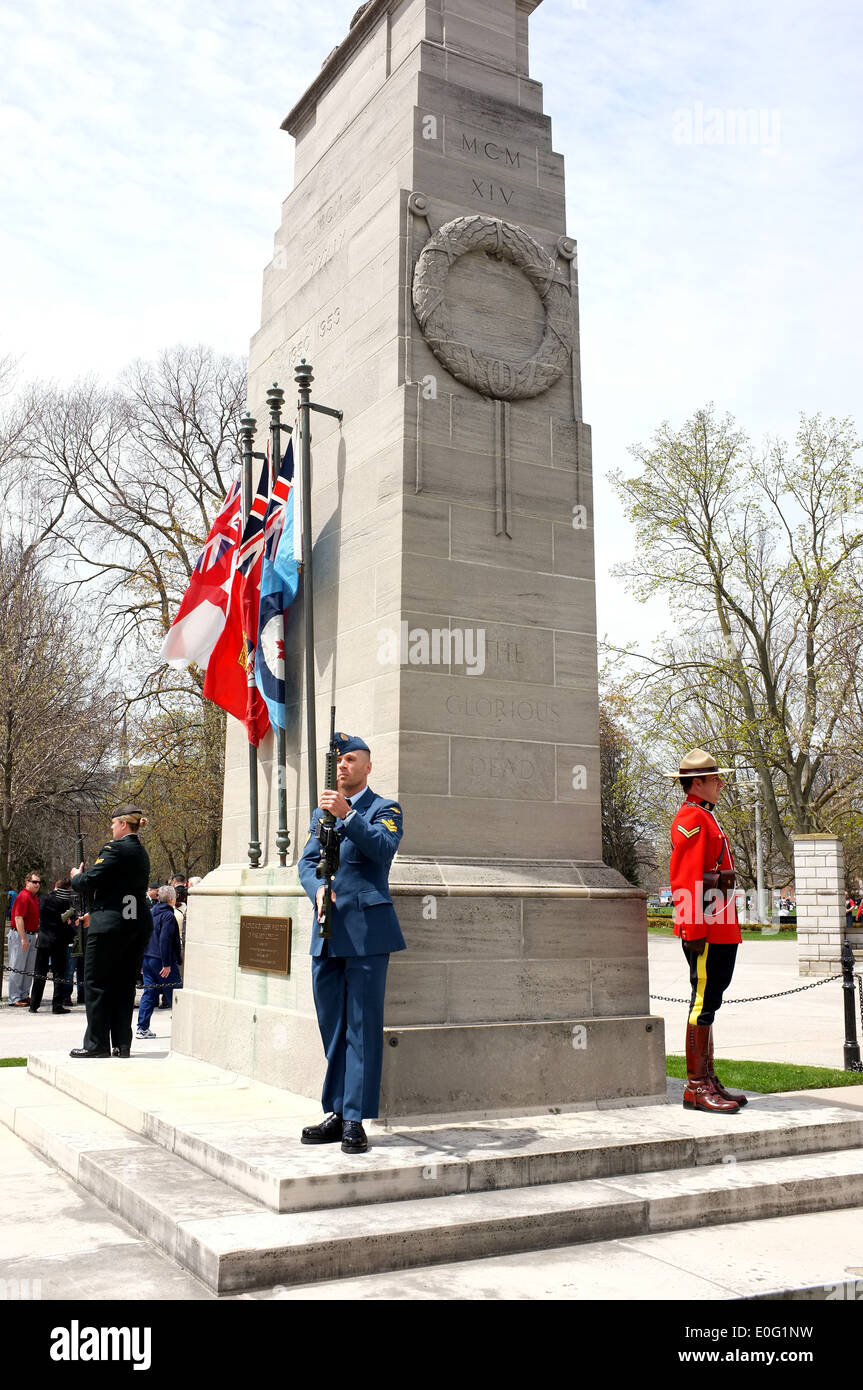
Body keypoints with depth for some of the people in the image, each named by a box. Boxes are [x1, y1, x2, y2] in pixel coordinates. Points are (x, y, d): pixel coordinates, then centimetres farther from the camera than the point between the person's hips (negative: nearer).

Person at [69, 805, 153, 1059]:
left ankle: (96, 1044, 6)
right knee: (124, 985, 12)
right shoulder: (141, 853, 14)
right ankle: (122, 1044, 15)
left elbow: (89, 881, -15)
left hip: (110, 926, -8)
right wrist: (93, 912, 24)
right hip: (138, 925, 8)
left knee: (96, 983, 2)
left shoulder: (114, 849, -13)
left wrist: (76, 877, 9)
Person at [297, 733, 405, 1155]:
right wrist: (317, 889, -7)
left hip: (366, 929, -6)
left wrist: (347, 815, -26)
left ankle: (355, 1119, 0)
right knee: (332, 1026, 10)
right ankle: (337, 1114, 19)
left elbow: (384, 848, -15)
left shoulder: (384, 808, 3)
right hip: (327, 931, 6)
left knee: (362, 1026, -4)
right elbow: (307, 861, 13)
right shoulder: (321, 813, 20)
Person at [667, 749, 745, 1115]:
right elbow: (687, 880, -19)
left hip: (721, 930, 10)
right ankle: (696, 1088, -2)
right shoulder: (692, 818, -12)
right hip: (707, 931, -10)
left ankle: (708, 1081, 20)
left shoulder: (704, 817, 20)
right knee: (704, 1003, -7)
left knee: (708, 1002, 13)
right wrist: (695, 930, -22)